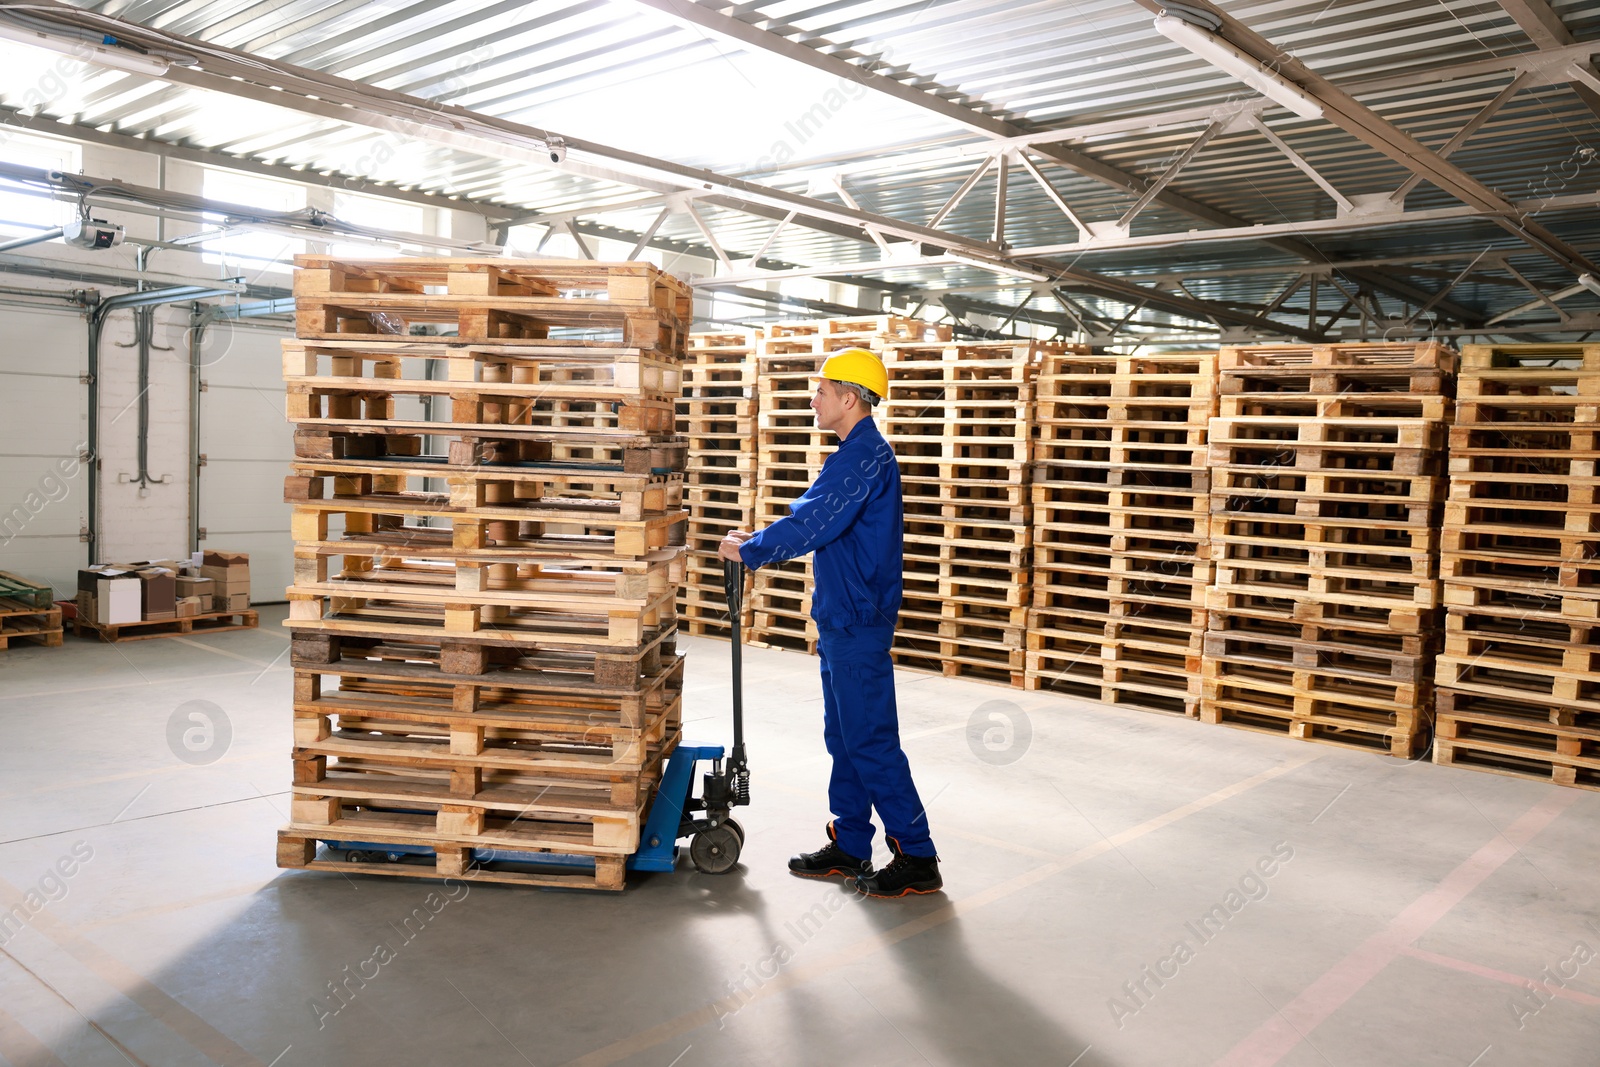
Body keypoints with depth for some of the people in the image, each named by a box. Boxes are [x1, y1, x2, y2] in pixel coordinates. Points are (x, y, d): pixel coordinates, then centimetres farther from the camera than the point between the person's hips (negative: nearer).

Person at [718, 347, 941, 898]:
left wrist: (748, 551, -11)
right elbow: (812, 512, 24)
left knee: (871, 742, -5)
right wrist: (758, 537, 11)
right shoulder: (857, 453, 17)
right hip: (843, 622, 11)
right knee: (845, 739, 15)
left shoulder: (864, 456, -18)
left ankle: (917, 858, 4)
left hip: (858, 625, -11)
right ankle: (849, 847, 25)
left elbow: (811, 524, -23)